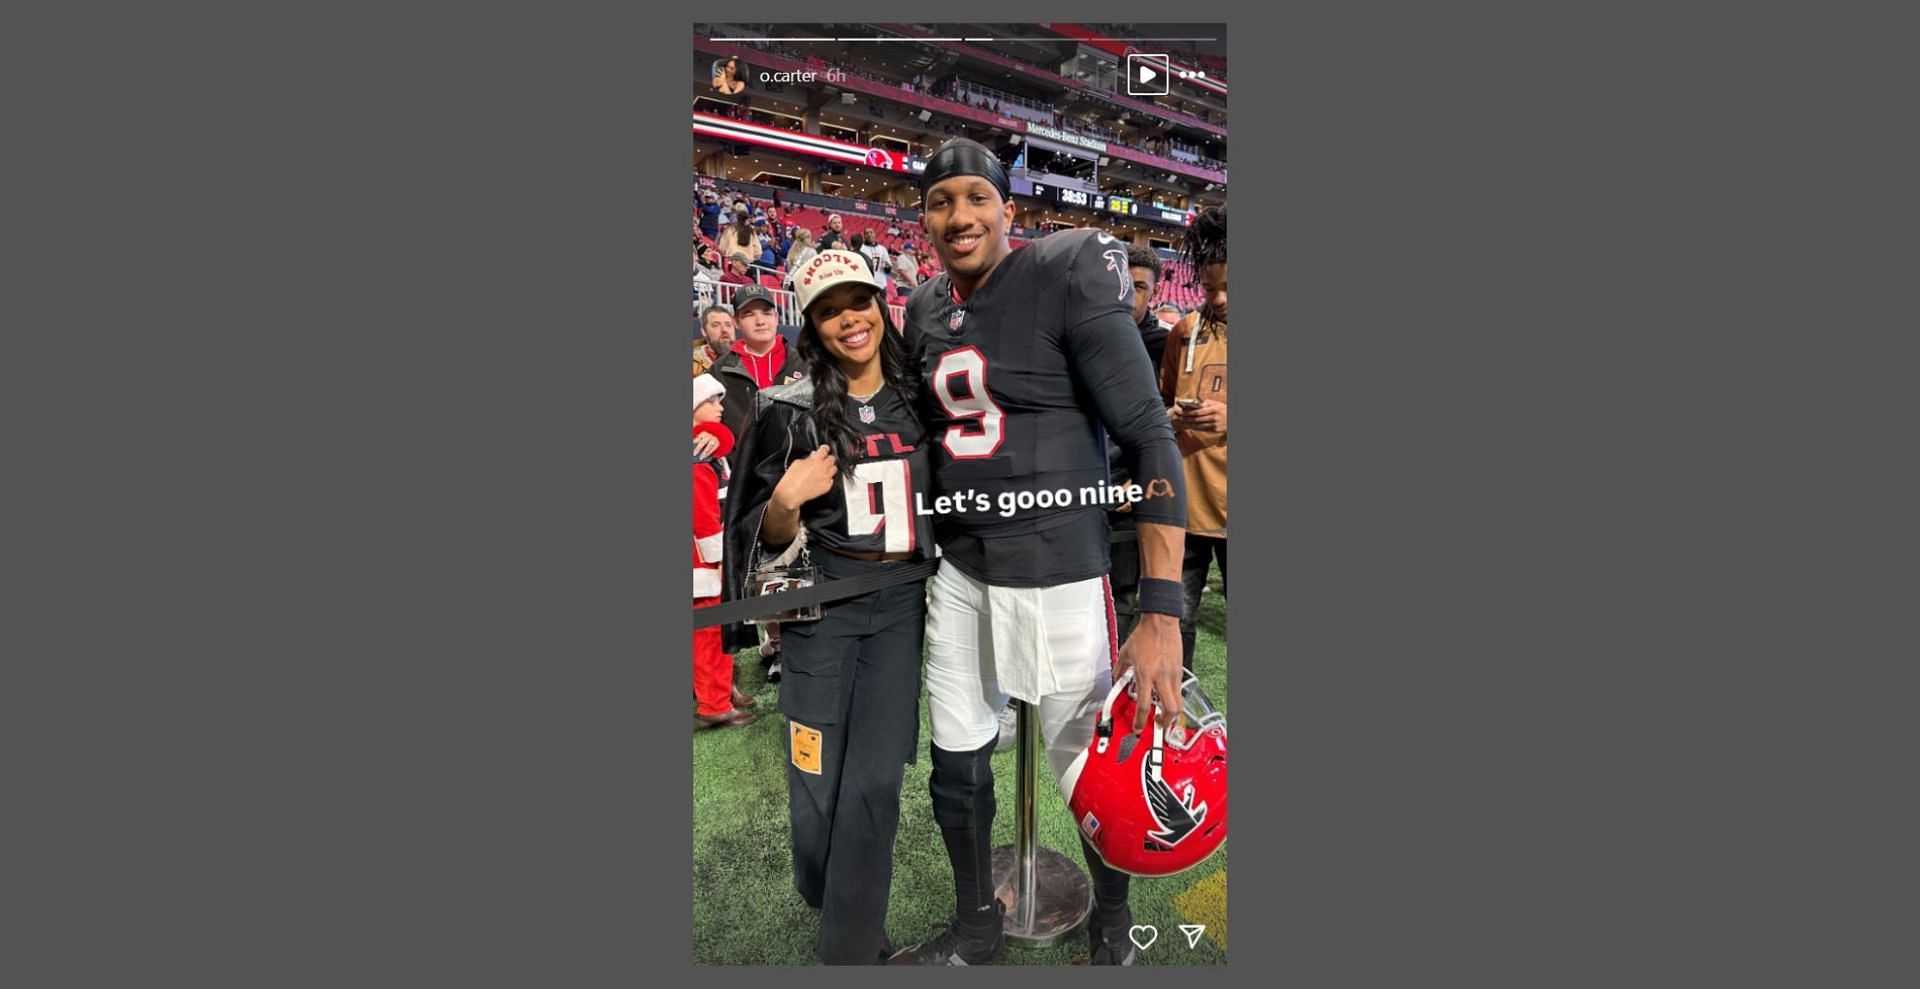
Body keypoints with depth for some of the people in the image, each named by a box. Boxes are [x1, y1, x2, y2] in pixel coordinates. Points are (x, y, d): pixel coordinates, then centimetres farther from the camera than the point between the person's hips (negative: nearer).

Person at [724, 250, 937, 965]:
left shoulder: (919, 400, 5)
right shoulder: (791, 410, -4)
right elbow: (770, 538, 0)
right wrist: (786, 502, -20)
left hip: (902, 602, 2)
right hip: (822, 602, -1)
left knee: (874, 782, -1)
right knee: (816, 781, 5)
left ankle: (852, 948, 16)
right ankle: (825, 895, 36)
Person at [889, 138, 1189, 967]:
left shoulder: (1068, 274, -12)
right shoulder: (926, 310, 7)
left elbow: (1150, 439, -16)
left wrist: (1162, 609, -22)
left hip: (1055, 571, -6)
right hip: (958, 571, 6)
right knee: (956, 765, 15)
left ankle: (1112, 924, 36)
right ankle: (976, 931, 39)